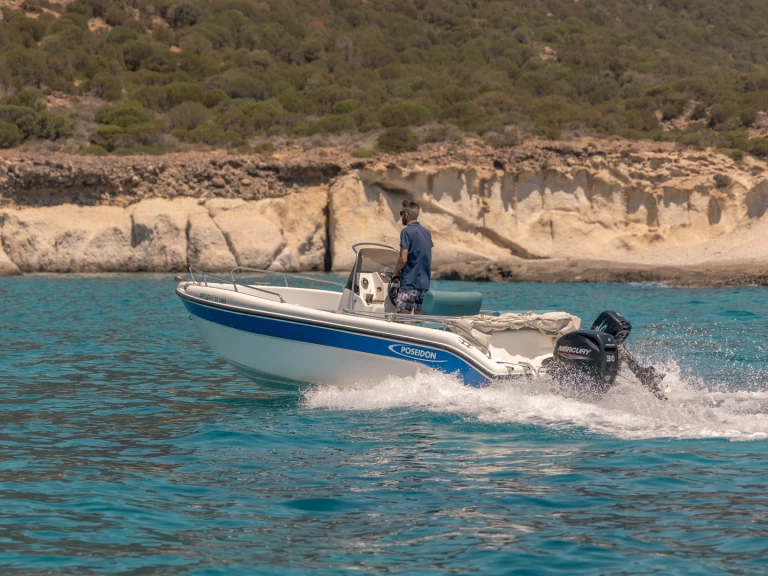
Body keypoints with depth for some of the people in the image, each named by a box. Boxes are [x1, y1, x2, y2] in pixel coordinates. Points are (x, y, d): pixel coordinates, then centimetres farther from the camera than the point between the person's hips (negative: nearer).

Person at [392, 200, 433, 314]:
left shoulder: (407, 232, -10)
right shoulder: (427, 232, 13)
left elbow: (403, 259, -15)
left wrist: (395, 273, 0)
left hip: (409, 283, -7)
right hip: (424, 283, 7)